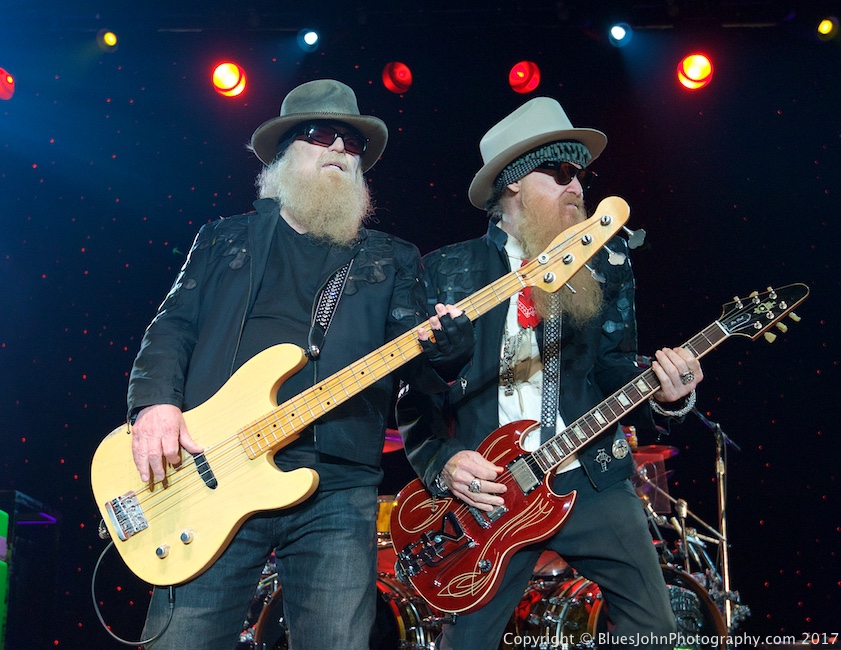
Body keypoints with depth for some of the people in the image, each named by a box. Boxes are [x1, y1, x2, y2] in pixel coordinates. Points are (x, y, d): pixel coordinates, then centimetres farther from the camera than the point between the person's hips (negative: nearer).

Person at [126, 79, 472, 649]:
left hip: (336, 488, 0)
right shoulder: (224, 239, 18)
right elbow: (174, 326, 11)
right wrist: (155, 402, -8)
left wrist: (443, 347, -17)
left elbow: (414, 356, 7)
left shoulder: (391, 259, 18)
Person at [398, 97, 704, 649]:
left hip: (592, 478, 2)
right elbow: (413, 390, 1)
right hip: (485, 491, -1)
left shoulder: (606, 262, 8)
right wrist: (442, 462, -12)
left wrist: (664, 394, -14)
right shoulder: (446, 271, 3)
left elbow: (613, 368, 6)